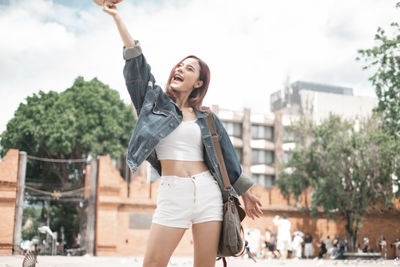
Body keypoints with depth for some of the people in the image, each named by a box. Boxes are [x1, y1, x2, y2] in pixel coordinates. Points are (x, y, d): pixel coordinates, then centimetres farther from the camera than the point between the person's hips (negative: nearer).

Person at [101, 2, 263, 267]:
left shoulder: (206, 117, 12)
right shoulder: (156, 101, 11)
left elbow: (227, 156, 16)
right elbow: (136, 60, 3)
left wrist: (245, 193, 18)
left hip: (208, 190, 1)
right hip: (172, 192, -1)